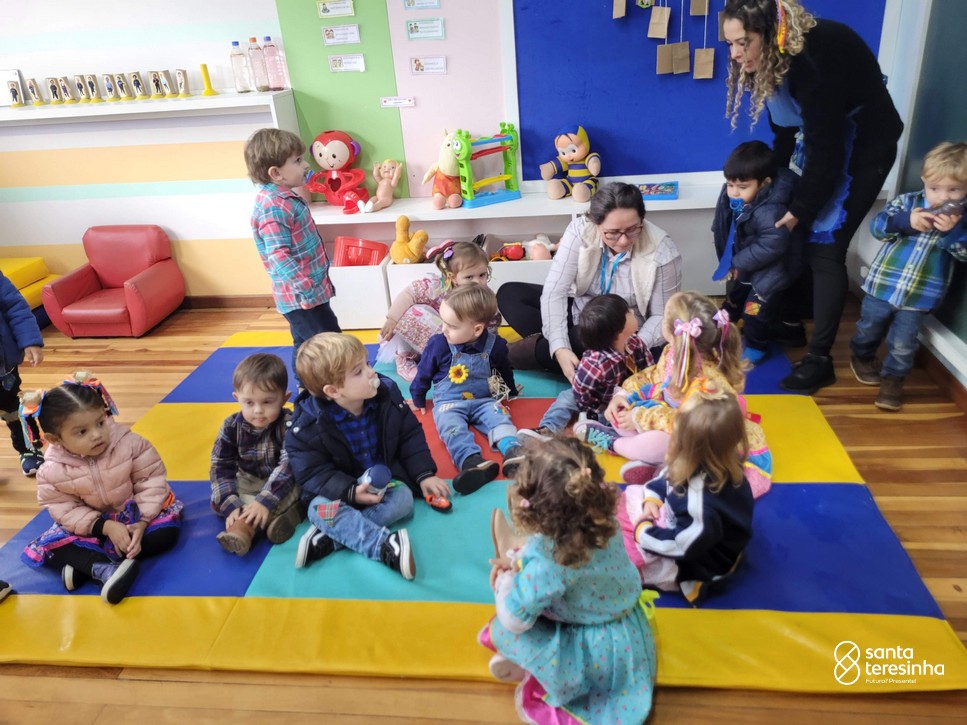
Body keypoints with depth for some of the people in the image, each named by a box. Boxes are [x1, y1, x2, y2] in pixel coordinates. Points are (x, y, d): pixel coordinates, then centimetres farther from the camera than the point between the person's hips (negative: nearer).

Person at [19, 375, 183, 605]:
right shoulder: (53, 471, -18)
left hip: (136, 516, -1)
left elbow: (151, 482, -17)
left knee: (166, 530, -27)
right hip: (92, 525, 2)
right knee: (47, 548, -18)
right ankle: (107, 570, -38)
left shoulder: (130, 443, -23)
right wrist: (106, 527, -29)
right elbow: (66, 511, -15)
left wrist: (141, 522, -27)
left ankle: (84, 563, -25)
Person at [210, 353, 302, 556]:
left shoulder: (289, 426, -24)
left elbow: (288, 467, -31)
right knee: (218, 501, -20)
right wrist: (230, 505, -28)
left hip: (282, 483, -3)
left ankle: (243, 526, -34)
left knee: (295, 490, -32)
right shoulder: (231, 427, -14)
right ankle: (283, 514, -33)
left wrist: (265, 501, -40)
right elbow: (221, 468, -15)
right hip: (249, 482, 4)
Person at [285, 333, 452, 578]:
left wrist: (424, 474, -10)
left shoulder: (386, 393, -11)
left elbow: (410, 435, -1)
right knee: (319, 509, -31)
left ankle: (328, 538, -28)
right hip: (341, 489, -3)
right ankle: (386, 546, -43)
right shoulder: (308, 425, -21)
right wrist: (351, 492, -33)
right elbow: (311, 472, -19)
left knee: (404, 499, -26)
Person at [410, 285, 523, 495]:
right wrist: (418, 400, 15)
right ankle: (472, 462, -54)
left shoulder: (495, 345, -7)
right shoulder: (438, 344, -9)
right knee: (452, 427, -31)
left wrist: (510, 393, 27)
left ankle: (513, 453, -47)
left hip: (484, 401, 2)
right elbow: (424, 373, 6)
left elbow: (505, 371, 14)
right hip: (449, 402, -2)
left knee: (500, 418, -27)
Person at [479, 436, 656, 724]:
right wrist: (518, 559, -4)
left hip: (599, 655, -7)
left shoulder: (545, 563, -37)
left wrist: (506, 578, -8)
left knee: (503, 628, -6)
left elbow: (514, 619, -26)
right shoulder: (605, 523, -17)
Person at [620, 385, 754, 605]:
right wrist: (652, 497, -10)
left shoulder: (706, 500, -43)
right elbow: (666, 478, 4)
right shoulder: (713, 465, -15)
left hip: (690, 565, -9)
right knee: (630, 495, 11)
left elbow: (684, 545, -34)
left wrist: (643, 531, -22)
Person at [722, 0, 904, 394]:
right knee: (796, 238, 8)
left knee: (824, 247, -12)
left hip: (863, 145, -8)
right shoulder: (772, 57, -7)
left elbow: (826, 149, -28)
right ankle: (790, 321, 26)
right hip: (822, 141, 8)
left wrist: (799, 210, -19)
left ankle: (820, 358, -5)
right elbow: (784, 126, 6)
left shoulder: (814, 58, -33)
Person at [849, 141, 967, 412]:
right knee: (869, 329, 21)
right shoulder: (906, 202, -6)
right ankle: (861, 356, 48)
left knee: (903, 344, 6)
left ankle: (893, 378, 25)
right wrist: (906, 222, -30)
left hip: (919, 296, 0)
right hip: (882, 285, 1)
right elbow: (876, 226, -14)